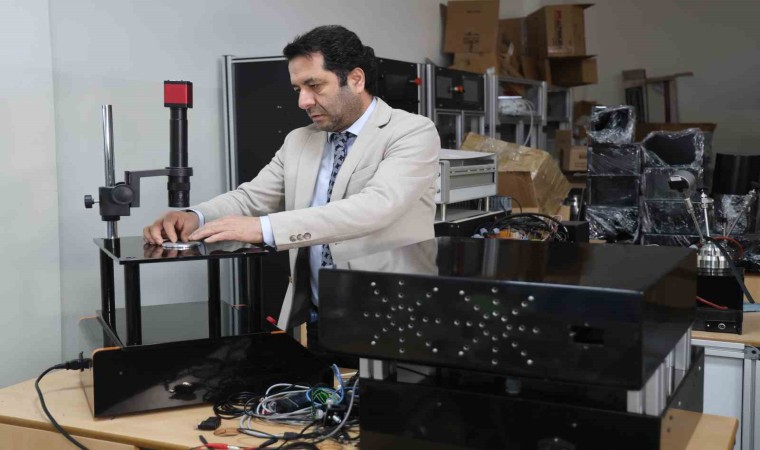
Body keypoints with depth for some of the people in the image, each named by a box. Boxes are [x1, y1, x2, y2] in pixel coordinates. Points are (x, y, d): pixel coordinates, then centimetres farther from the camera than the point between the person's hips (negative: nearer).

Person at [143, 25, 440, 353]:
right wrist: (194, 217, -11)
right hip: (313, 320, 5)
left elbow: (375, 207, -22)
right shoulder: (298, 142, 14)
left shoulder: (413, 132, -7)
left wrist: (264, 228, -28)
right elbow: (250, 198, 12)